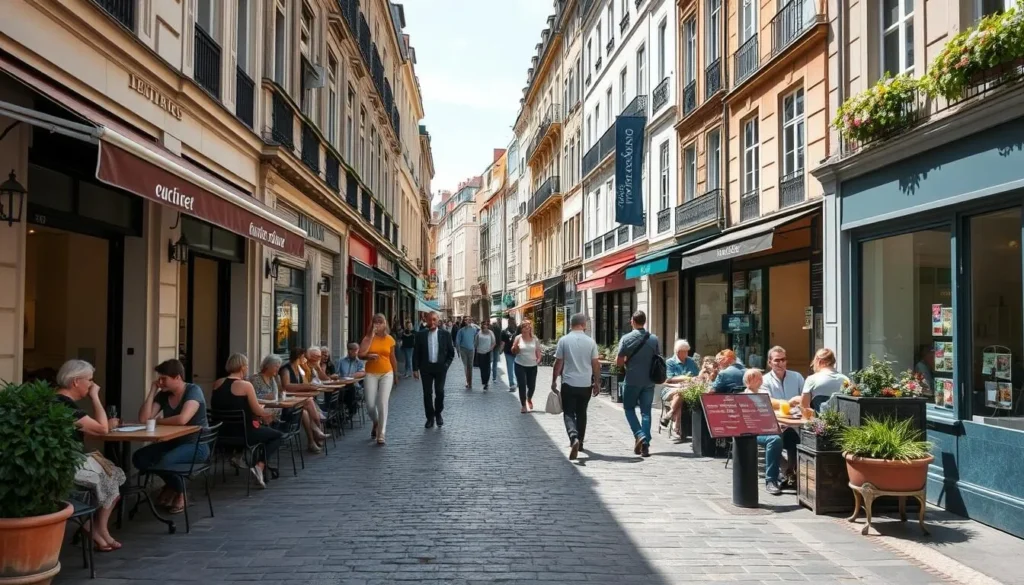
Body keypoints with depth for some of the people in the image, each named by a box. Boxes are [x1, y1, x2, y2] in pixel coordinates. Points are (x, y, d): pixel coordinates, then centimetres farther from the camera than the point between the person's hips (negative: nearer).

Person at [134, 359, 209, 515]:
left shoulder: (193, 391, -16)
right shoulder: (163, 395, 5)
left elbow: (182, 419, -31)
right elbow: (144, 418, -5)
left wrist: (158, 421, -13)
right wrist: (152, 391, -7)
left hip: (196, 445, -7)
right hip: (173, 442, 8)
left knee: (164, 461, -32)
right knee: (139, 457, -11)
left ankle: (180, 491, 2)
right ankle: (171, 486, 13)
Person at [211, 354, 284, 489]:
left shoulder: (217, 384, 4)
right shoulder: (245, 385, -15)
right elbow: (257, 411, -12)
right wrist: (268, 414, 12)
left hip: (222, 431, 7)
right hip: (242, 433, -7)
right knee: (279, 436, 10)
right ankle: (259, 466, -6)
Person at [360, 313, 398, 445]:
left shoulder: (389, 339, 2)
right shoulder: (368, 338, -2)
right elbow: (360, 355, -13)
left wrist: (396, 374, 15)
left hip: (386, 374, 0)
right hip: (371, 374, 0)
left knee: (383, 404, -8)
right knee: (370, 404, -1)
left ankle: (381, 434, -1)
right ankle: (376, 423, 32)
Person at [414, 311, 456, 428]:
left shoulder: (445, 334, 0)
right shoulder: (421, 335, 1)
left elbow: (451, 352, 6)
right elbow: (416, 353, 3)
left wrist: (446, 365, -2)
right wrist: (415, 368, -2)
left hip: (440, 367, -1)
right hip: (426, 368, 1)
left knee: (440, 392, -1)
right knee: (427, 393, 3)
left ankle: (438, 414, 21)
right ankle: (430, 417, 14)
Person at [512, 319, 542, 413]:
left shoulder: (534, 339, 0)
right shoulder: (518, 338, -5)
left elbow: (538, 351, 10)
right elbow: (514, 352, -3)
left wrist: (539, 359, -7)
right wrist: (516, 346, -23)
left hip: (532, 366, 2)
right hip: (520, 366, -2)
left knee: (532, 386, 9)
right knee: (522, 386, -6)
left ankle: (529, 399, 42)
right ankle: (523, 406, 8)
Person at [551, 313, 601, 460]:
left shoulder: (564, 340, -5)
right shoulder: (590, 342, -2)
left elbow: (558, 363, -3)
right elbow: (595, 364, 1)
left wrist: (554, 381, 7)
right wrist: (597, 383, 12)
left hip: (569, 383, -2)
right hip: (586, 384, 2)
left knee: (568, 413, 2)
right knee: (581, 413, 18)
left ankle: (574, 438, -22)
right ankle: (580, 442, 26)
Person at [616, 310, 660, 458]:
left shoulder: (626, 338, -8)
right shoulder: (654, 339, 0)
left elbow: (619, 362, -7)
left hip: (632, 380, -2)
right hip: (649, 381, 3)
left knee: (629, 408, 12)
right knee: (646, 411, 7)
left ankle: (639, 435, -8)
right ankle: (645, 445, 3)